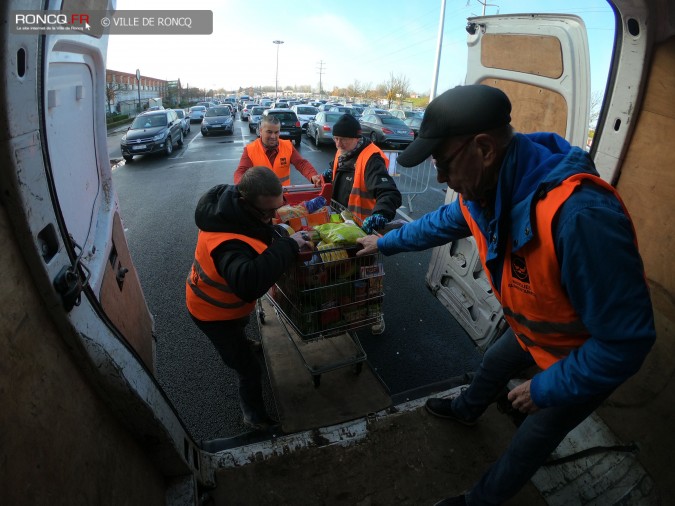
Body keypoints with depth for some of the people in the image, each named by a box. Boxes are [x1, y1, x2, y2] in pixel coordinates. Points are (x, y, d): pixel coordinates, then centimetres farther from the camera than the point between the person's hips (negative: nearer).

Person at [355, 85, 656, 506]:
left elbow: (627, 339, -34)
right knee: (494, 364, 29)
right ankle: (466, 411, 62)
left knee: (531, 443, 12)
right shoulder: (483, 187, -18)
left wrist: (546, 388, -23)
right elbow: (441, 223, 4)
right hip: (534, 330, 7)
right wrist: (385, 242, 15)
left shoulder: (579, 216, -44)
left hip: (590, 357, -6)